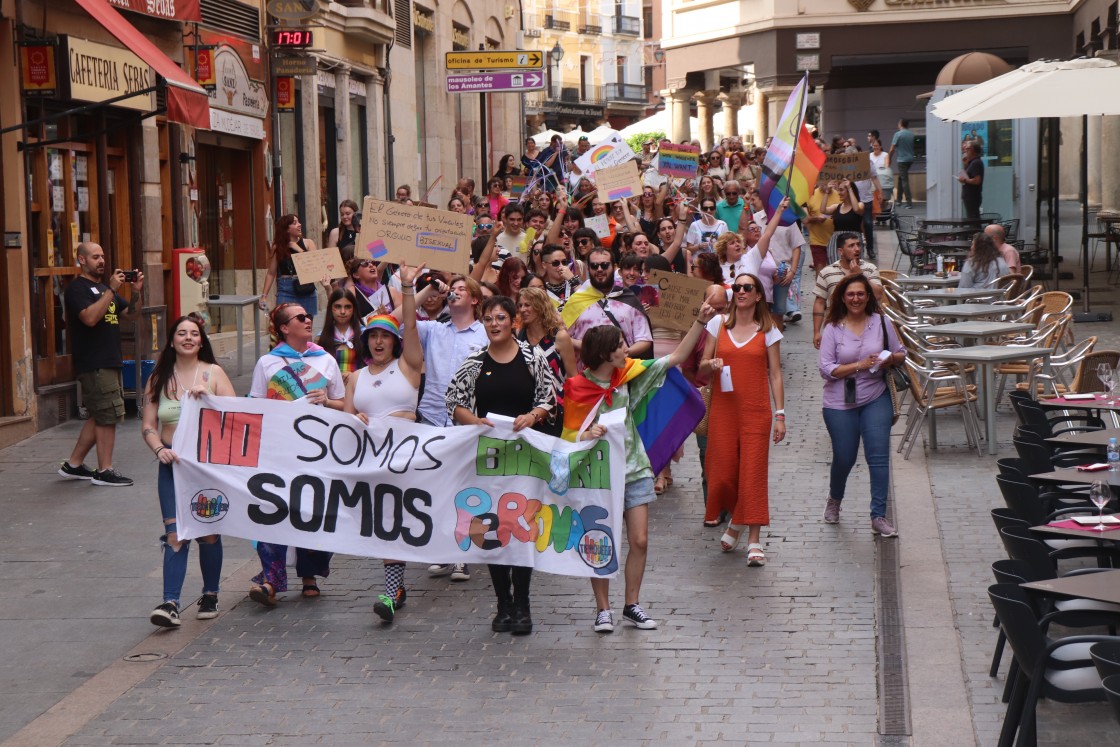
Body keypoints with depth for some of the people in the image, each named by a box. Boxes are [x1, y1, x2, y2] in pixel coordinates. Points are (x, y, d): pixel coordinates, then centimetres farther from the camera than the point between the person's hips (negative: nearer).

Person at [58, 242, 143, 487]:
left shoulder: (103, 287, 21)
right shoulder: (77, 288, -7)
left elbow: (129, 312, 19)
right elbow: (90, 317, -22)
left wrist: (136, 292, 1)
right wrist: (111, 290, -22)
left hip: (109, 362, 10)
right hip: (93, 364, -10)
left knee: (99, 417, 13)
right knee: (108, 416, -9)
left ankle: (73, 465, 21)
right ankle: (104, 471, -5)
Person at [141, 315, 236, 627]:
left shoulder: (213, 373, 3)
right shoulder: (160, 378, 8)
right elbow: (148, 426, 6)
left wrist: (208, 397, -19)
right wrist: (160, 449, -12)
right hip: (173, 462, 1)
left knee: (208, 531, 6)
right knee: (175, 534, -9)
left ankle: (210, 596, 22)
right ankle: (170, 603, -15)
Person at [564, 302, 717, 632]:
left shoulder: (628, 375, 0)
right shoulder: (577, 388, -12)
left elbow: (676, 358, 4)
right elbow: (568, 435, -9)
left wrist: (700, 322, -3)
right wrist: (587, 436, -30)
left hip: (633, 469, 4)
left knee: (640, 541, 3)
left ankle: (632, 605, 17)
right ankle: (603, 609, 17)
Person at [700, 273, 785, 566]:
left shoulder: (768, 330, 4)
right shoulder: (718, 323, 7)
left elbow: (775, 374, 5)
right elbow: (702, 365, 11)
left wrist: (780, 414, -1)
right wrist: (711, 364, -13)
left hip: (756, 410, -1)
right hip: (723, 408, 1)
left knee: (754, 471, -6)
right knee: (722, 471, -1)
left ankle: (754, 541, -1)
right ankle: (735, 521, 28)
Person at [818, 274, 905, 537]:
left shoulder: (881, 322, 2)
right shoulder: (833, 329, -4)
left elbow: (901, 354, 11)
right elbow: (827, 369, -10)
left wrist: (891, 359, -12)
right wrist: (860, 365, -19)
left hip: (876, 399, 1)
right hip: (840, 403, -1)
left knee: (878, 456, -9)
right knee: (844, 458, 8)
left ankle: (879, 516, -5)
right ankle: (834, 500, 38)